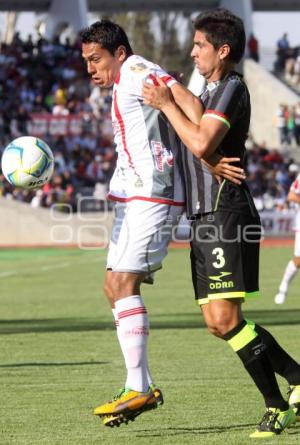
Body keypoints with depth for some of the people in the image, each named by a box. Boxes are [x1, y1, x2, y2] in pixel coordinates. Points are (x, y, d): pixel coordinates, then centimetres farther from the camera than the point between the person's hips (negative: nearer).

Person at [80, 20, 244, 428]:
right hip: (134, 197, 10)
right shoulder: (122, 87, 23)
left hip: (151, 194, -10)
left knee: (124, 284, -14)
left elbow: (189, 103, -19)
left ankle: (139, 389, -16)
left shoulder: (136, 69, -7)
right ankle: (141, 387, 9)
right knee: (114, 287, 9)